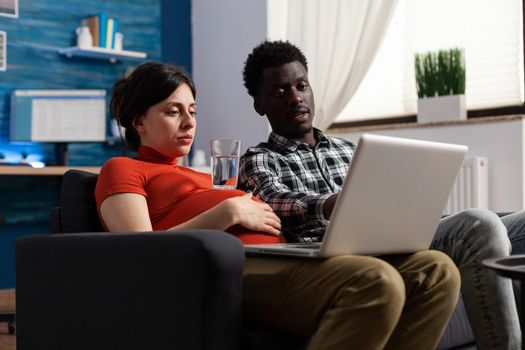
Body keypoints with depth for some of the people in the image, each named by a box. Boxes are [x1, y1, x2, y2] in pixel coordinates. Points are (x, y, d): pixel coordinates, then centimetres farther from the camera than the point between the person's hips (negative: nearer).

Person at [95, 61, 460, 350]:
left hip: (283, 258, 8)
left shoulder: (205, 177, 38)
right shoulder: (122, 170, 16)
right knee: (377, 282, -33)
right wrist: (228, 211, -9)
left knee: (436, 270, -12)